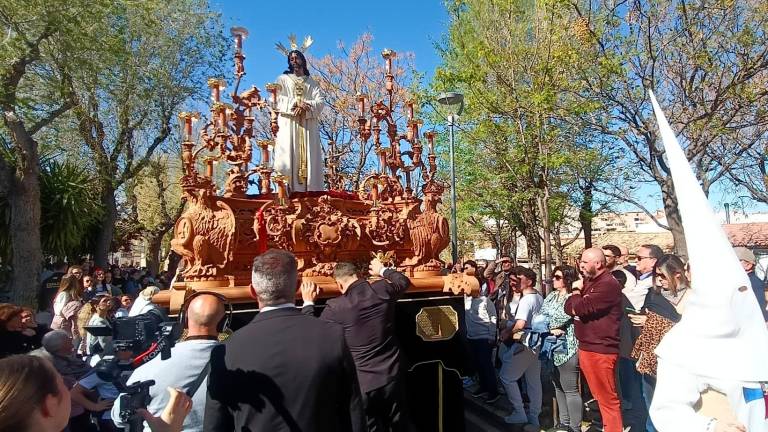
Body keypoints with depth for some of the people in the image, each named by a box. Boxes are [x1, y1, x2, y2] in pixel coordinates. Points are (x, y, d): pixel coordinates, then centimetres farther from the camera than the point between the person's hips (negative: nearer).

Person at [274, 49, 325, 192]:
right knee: (289, 155, -12)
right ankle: (287, 190, -17)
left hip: (308, 126, 2)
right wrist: (294, 104, -13)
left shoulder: (312, 82, 20)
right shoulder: (283, 79, 16)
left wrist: (305, 106, -12)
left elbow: (320, 102, 6)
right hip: (288, 124, -2)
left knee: (308, 157, -7)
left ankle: (309, 190, -9)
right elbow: (277, 99, 0)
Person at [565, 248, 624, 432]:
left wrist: (576, 294, -4)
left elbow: (581, 307, -25)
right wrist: (577, 297, -13)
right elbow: (568, 308, 8)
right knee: (599, 395, 19)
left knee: (608, 399, -2)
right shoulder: (587, 282, 14)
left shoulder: (608, 284, -16)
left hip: (601, 349, -9)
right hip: (585, 346, 9)